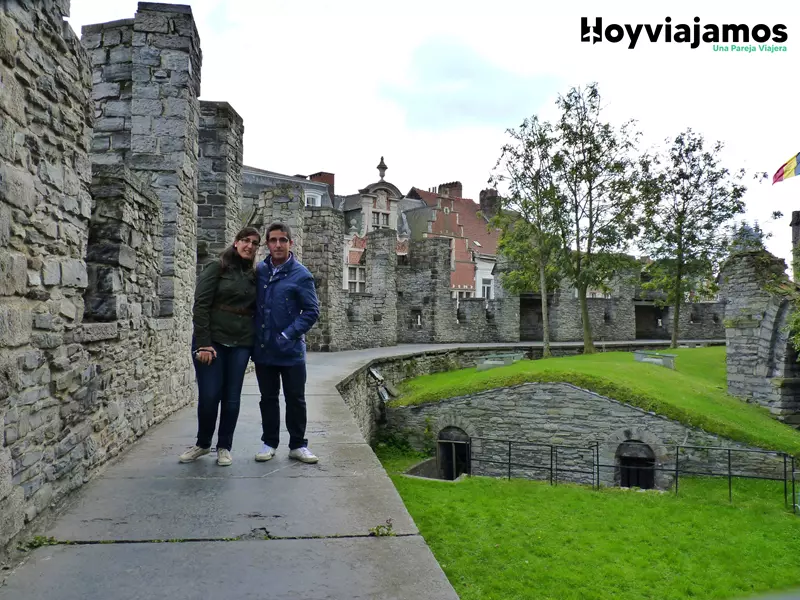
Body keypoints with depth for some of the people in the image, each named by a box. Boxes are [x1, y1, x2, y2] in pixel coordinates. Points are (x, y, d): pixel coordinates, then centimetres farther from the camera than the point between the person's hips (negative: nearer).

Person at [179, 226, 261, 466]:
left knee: (232, 398, 6)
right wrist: (203, 343, -15)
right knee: (208, 396, -2)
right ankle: (203, 443, 21)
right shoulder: (217, 268, -2)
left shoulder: (254, 276, 11)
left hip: (240, 344, 4)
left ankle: (224, 447, 22)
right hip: (212, 341, -3)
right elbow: (201, 305, -8)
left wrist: (256, 345, 6)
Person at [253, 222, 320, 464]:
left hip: (291, 351, -3)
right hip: (263, 349, 3)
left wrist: (288, 335, -16)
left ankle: (298, 445, 21)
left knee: (295, 399, 7)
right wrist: (252, 336, 4)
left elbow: (312, 311, -8)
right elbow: (250, 303, 14)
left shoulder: (301, 275, -7)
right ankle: (269, 443, 28)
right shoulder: (259, 271, 4)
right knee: (268, 398, 14)